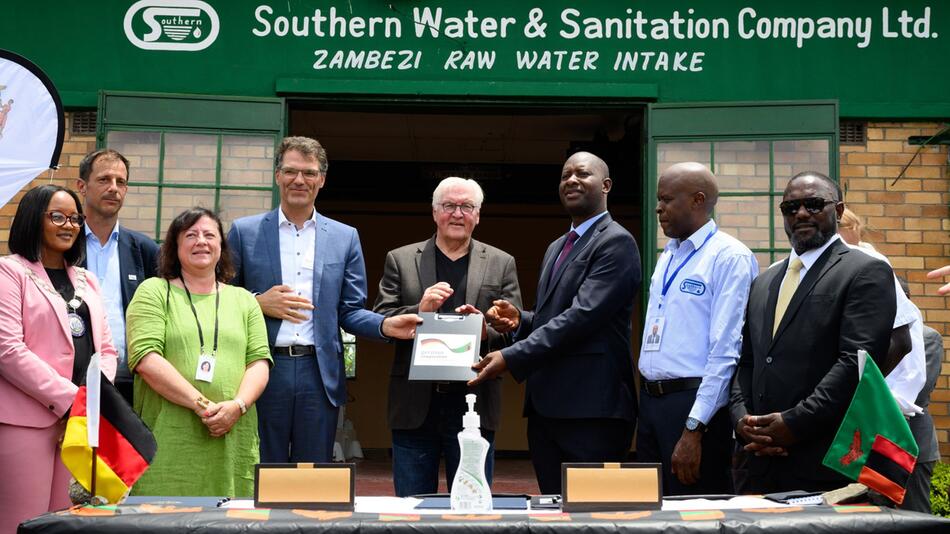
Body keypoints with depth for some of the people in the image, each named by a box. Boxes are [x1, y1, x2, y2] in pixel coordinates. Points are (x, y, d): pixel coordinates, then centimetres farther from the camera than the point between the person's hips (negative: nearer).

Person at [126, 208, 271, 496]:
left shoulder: (244, 300, 18)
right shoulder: (154, 292, 7)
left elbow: (260, 361, 10)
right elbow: (145, 358, -6)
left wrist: (238, 405, -10)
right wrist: (201, 404, -14)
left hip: (232, 439, 3)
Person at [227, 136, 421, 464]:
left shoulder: (345, 238, 10)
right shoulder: (244, 232, 6)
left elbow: (349, 311, 9)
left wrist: (385, 325, -10)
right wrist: (258, 303, -10)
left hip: (320, 374, 1)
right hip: (263, 371, -1)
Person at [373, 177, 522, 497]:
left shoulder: (501, 264, 10)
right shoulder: (400, 260, 9)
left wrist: (486, 329, -17)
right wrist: (419, 311, -15)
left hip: (473, 404, 0)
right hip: (415, 406, 0)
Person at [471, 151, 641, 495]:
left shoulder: (616, 242, -7)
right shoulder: (556, 248, 22)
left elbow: (582, 316, -18)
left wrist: (510, 358, -21)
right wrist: (519, 320, 5)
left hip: (591, 409, -8)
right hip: (546, 406, 9)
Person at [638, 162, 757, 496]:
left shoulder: (730, 257, -11)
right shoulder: (667, 256, 15)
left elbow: (725, 352, -17)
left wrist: (693, 429, -20)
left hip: (694, 403, -8)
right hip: (650, 401, 8)